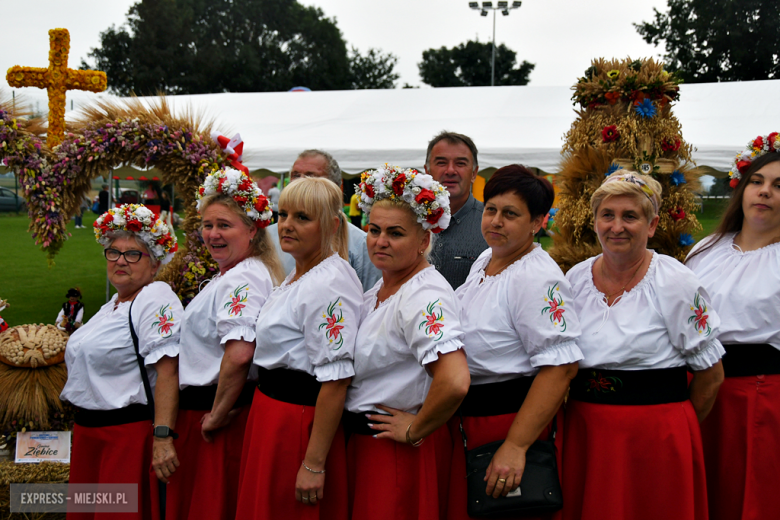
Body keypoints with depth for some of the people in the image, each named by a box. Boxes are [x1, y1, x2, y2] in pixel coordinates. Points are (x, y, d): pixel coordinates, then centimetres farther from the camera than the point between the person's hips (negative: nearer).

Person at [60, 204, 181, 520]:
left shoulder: (157, 298, -14)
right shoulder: (115, 302, 16)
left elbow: (167, 371, -23)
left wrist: (163, 437, -30)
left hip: (129, 432, -9)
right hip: (88, 430, 9)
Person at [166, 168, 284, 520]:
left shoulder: (243, 279, -18)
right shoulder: (229, 276, 16)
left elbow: (239, 355, -29)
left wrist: (217, 416, -20)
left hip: (218, 413, -10)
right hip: (199, 408, 10)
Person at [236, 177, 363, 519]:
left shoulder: (330, 284, -20)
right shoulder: (297, 276, 12)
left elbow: (335, 381, -24)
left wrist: (314, 464, -24)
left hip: (301, 423, -10)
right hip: (269, 413, 10)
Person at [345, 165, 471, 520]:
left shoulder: (425, 295, -22)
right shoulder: (380, 288, 7)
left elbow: (454, 382, -36)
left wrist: (415, 431, -21)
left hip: (400, 451, -9)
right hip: (361, 442, 9)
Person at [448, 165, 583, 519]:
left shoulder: (537, 278, -20)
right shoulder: (485, 259, 9)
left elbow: (560, 366, -27)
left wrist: (515, 447, -29)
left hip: (510, 421, -9)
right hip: (463, 421, 9)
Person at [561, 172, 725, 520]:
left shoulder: (676, 284, -8)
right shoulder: (576, 278, 5)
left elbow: (711, 373, -2)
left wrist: (675, 427, 4)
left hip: (654, 438, -4)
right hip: (584, 432, 4)